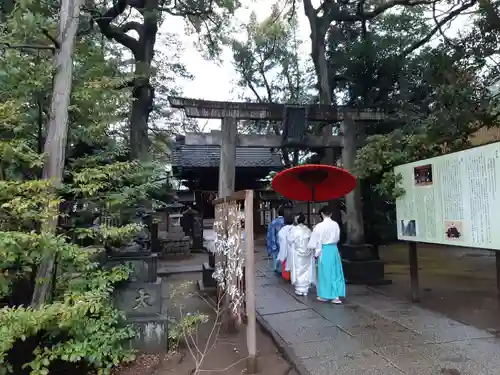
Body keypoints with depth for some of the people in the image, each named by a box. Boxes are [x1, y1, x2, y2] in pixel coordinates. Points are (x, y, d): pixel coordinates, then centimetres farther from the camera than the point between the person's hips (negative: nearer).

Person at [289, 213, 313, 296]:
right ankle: (305, 290, 18)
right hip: (307, 253, 3)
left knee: (298, 271, 7)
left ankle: (299, 290, 11)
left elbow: (290, 241, -6)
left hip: (297, 254, -3)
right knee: (306, 271, 11)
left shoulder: (294, 230, -13)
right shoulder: (308, 230, -3)